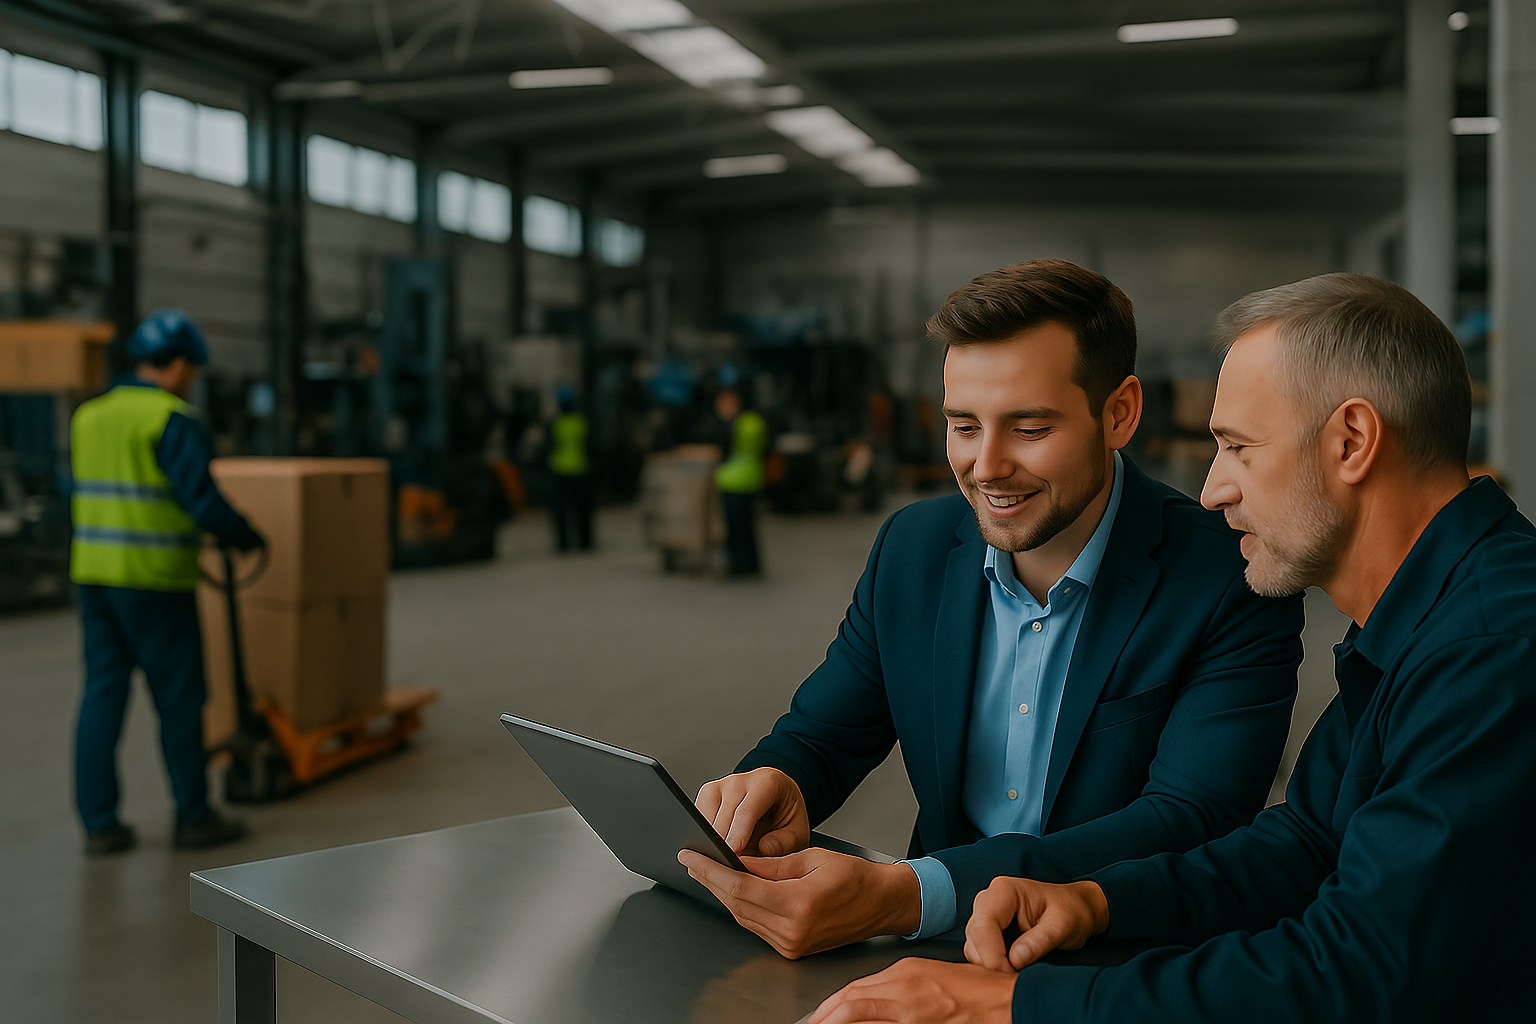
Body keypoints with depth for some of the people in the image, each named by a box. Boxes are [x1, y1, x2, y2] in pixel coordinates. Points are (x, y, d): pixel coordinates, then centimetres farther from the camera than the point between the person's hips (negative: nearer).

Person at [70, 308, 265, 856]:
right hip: (155, 581, -7)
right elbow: (204, 502, -18)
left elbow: (90, 498, 17)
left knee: (103, 695, 8)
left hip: (96, 574, 7)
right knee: (180, 697, 5)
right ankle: (193, 816, 14)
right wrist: (248, 538, 0)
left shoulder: (90, 416, 11)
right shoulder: (174, 421, -13)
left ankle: (99, 824, 9)